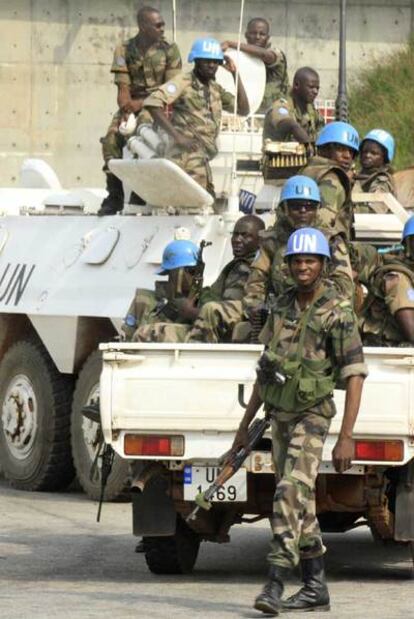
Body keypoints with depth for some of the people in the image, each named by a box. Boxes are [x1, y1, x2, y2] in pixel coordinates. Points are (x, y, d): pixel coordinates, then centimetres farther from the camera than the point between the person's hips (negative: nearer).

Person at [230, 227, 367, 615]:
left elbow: (354, 375, -14)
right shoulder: (282, 307, 9)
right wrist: (245, 424, 17)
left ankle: (274, 585, -25)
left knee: (292, 492, -20)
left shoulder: (337, 313, -11)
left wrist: (346, 437, -20)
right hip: (279, 415, 7)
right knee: (300, 502, 11)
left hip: (311, 416, -7)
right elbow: (266, 369, 16)